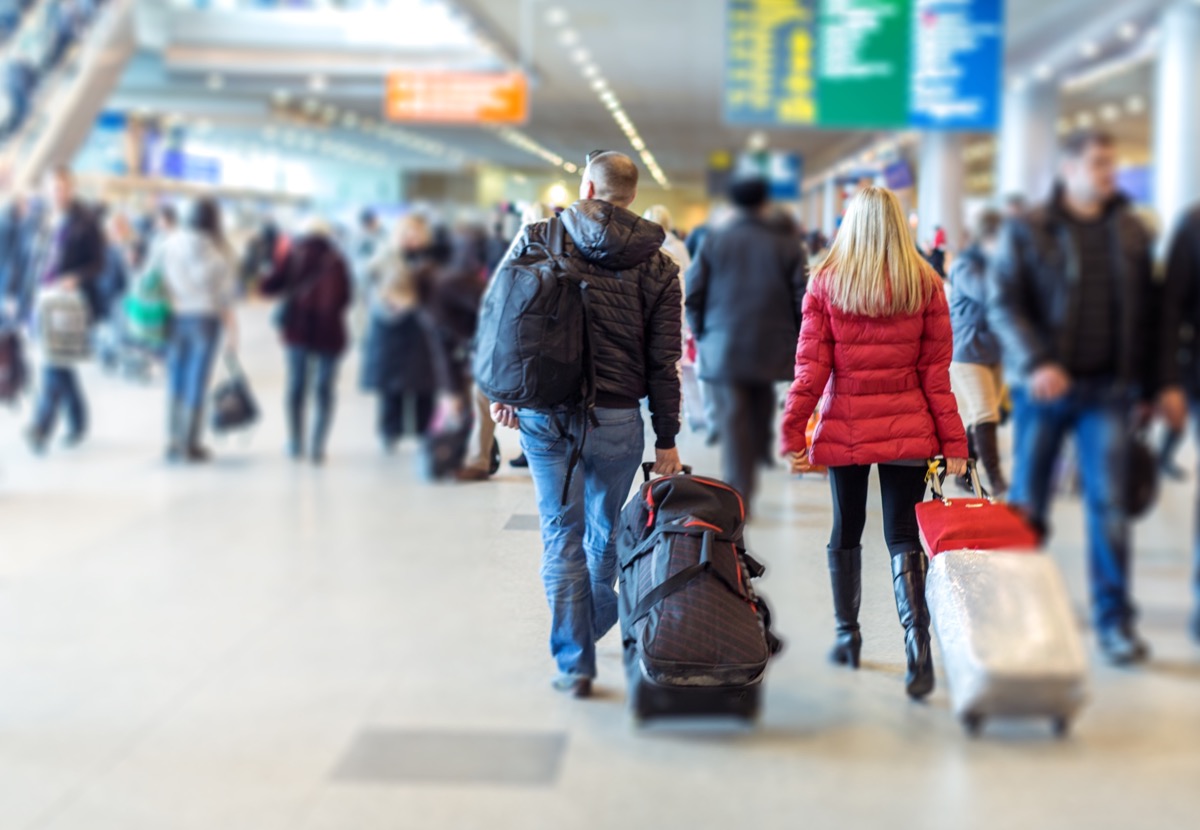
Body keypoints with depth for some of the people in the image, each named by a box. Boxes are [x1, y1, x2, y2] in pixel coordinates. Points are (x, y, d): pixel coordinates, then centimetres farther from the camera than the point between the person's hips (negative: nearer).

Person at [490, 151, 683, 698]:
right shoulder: (657, 266, 1)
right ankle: (594, 627, 39)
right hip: (617, 418, 1)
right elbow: (663, 362, -1)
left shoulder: (538, 237, 0)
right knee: (606, 531, 20)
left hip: (544, 413, 0)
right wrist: (666, 440, 5)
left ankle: (574, 662, 5)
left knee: (561, 535, 5)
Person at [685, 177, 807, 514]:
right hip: (771, 347, 1)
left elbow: (692, 295, 0)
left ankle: (738, 496, -6)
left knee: (732, 420, -2)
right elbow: (802, 299, -2)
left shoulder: (714, 241, 0)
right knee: (761, 412, 18)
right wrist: (793, 339, 11)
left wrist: (702, 333, 13)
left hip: (723, 348, -1)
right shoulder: (787, 243, -1)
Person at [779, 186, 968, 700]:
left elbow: (811, 365, -5)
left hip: (844, 431, 0)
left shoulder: (824, 283, -3)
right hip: (907, 431, 0)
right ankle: (917, 640, -15)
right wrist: (953, 441, 2)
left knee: (846, 530, 15)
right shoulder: (925, 285, -2)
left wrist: (793, 432, -1)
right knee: (902, 535, 2)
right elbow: (936, 369, -1)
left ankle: (847, 637, 25)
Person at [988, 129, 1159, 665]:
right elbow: (1003, 304, -7)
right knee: (1027, 501, 7)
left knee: (1109, 503, -3)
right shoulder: (1028, 231, 0)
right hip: (1044, 386, -1)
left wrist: (1150, 385, 10)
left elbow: (1146, 313, 12)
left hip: (1107, 390, 2)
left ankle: (1115, 620, 4)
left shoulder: (1130, 232, 10)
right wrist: (1035, 363, -21)